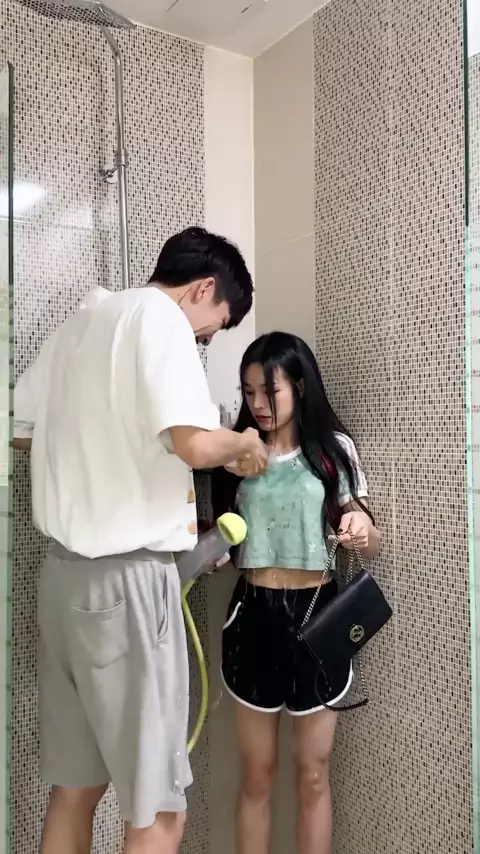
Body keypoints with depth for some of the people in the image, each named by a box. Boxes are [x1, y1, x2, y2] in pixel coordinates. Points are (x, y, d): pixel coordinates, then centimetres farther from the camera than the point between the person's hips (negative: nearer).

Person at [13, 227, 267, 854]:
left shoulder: (79, 323, 15)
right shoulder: (160, 316, -10)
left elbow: (24, 432, 20)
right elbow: (195, 444, -23)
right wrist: (246, 442, -3)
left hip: (66, 570, 9)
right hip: (128, 577, -9)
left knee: (74, 787, 19)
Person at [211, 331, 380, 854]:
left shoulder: (332, 447, -3)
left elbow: (371, 547, -2)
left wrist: (363, 528, -25)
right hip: (254, 615, 2)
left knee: (312, 775, 12)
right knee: (256, 774, 14)